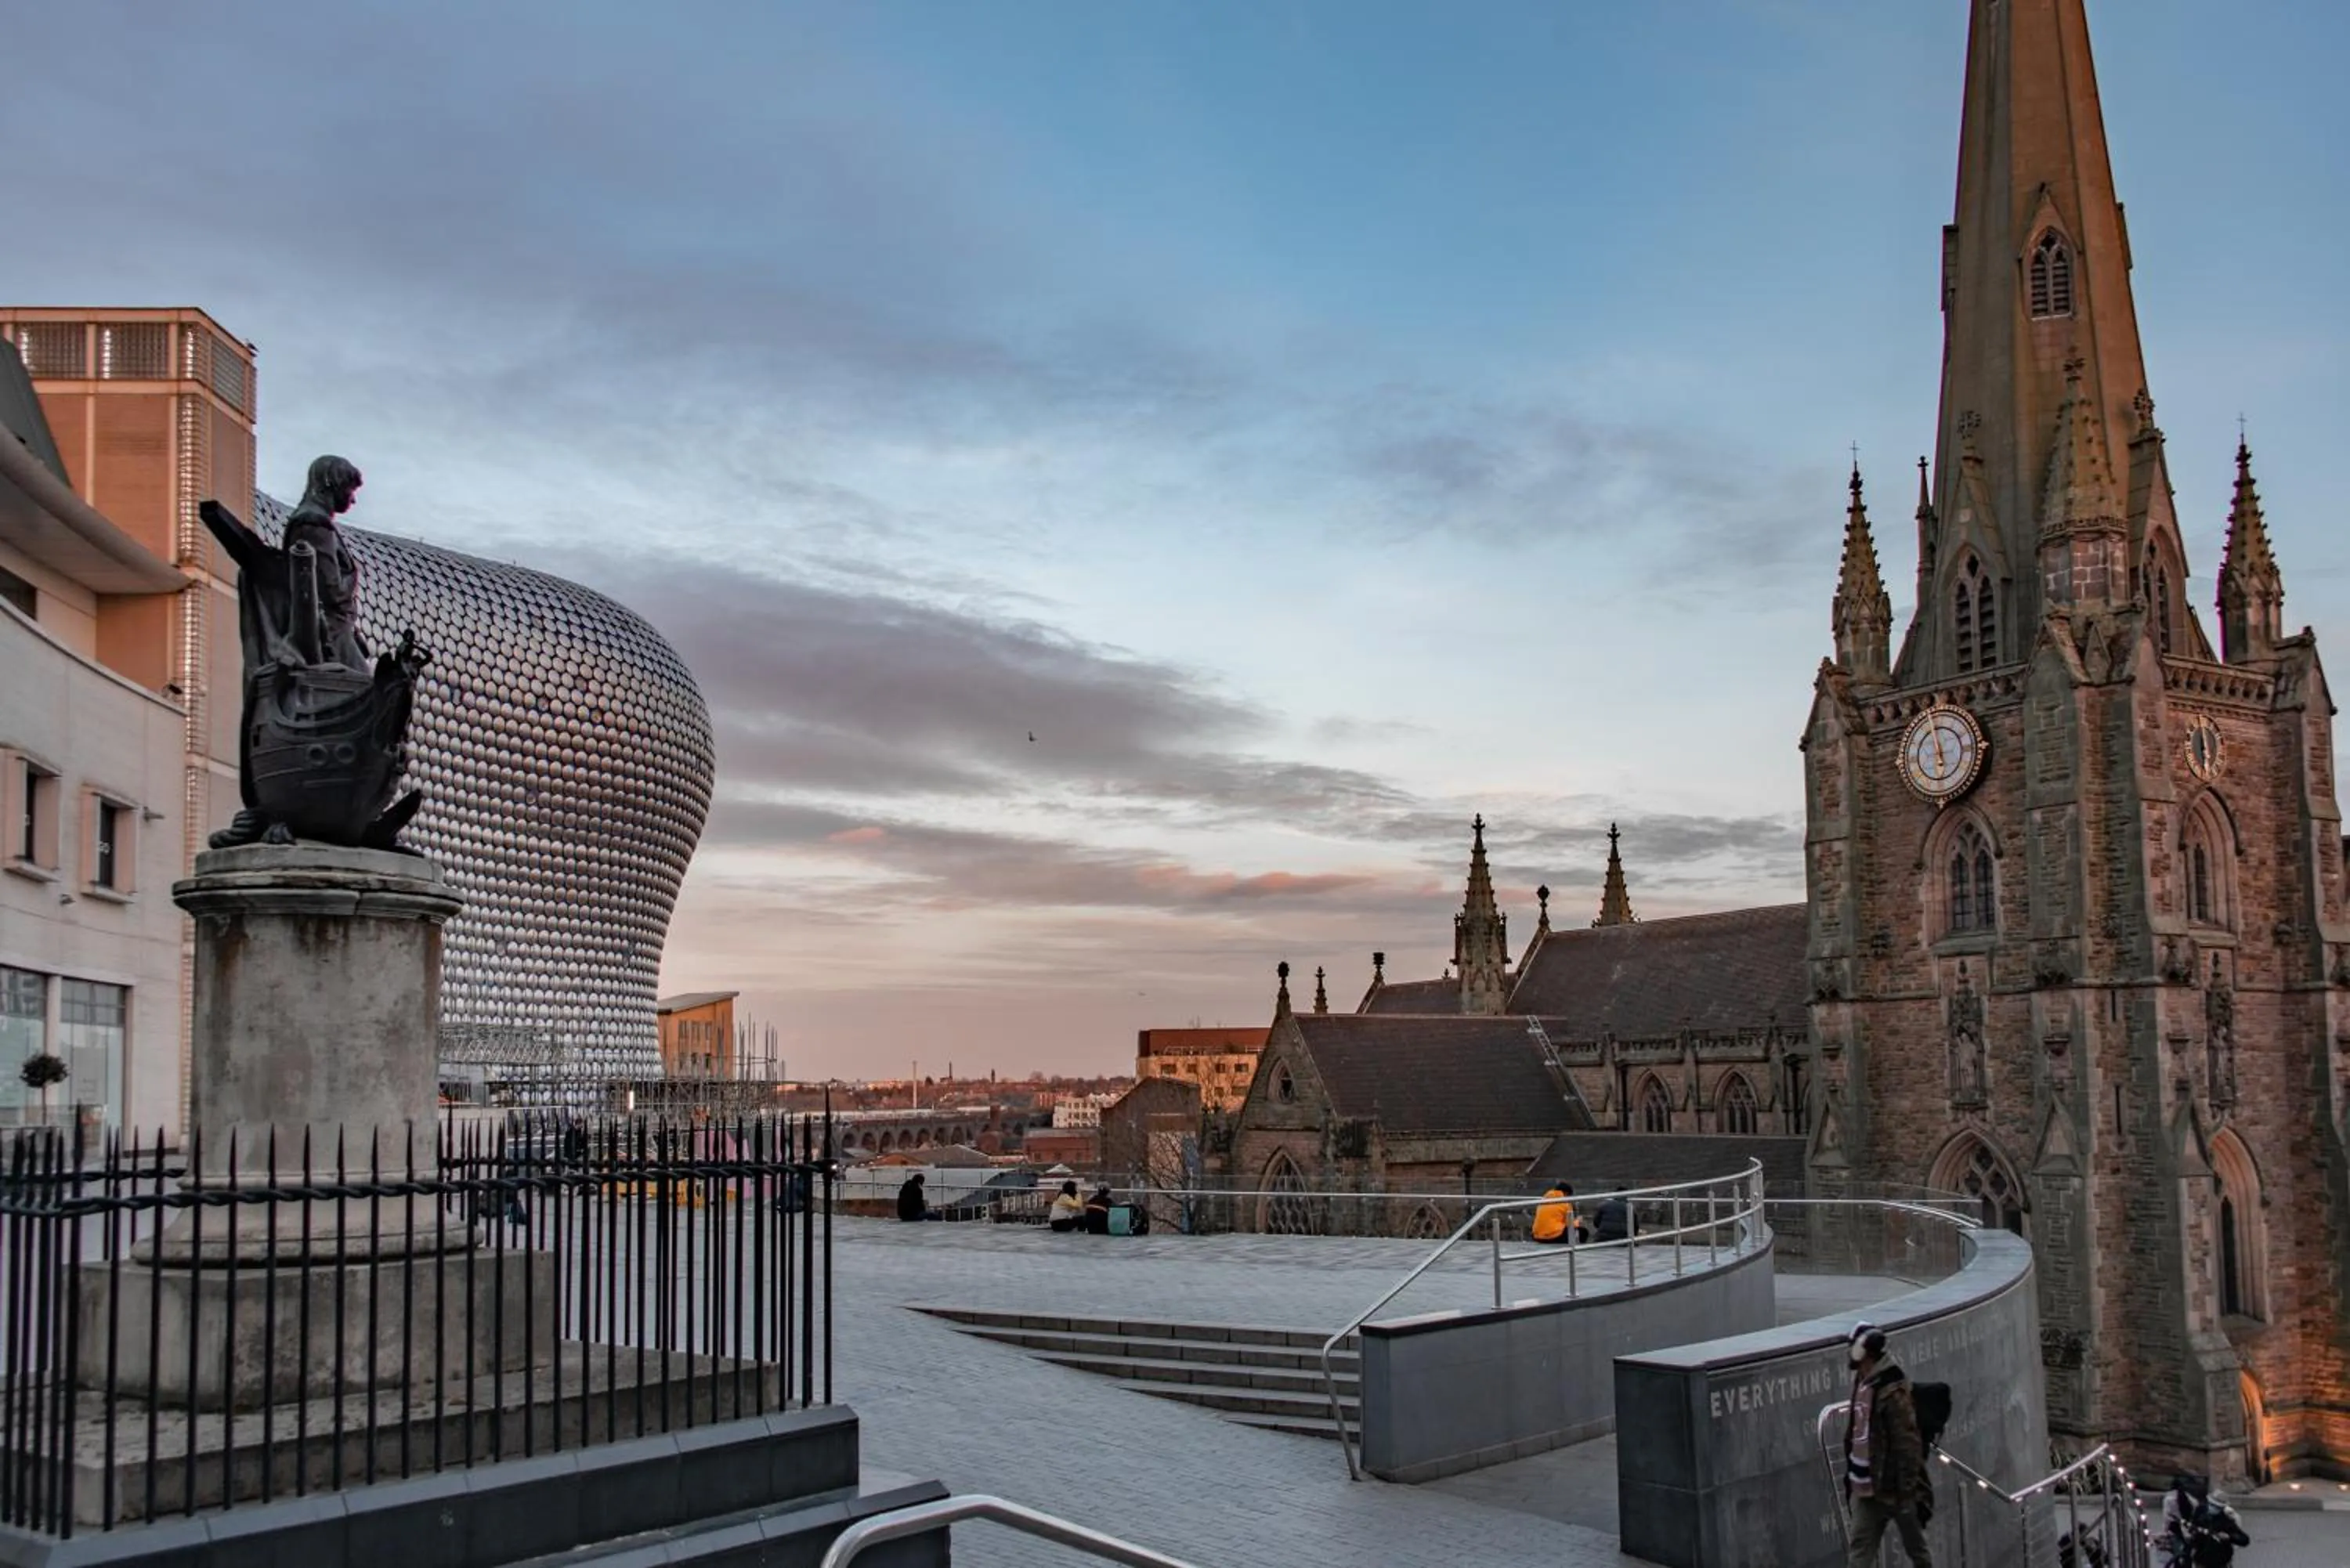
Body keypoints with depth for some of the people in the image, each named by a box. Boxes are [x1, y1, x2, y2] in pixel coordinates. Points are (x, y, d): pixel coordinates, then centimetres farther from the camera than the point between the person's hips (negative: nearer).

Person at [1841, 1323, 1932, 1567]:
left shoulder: (1892, 1392, -19)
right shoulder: (1861, 1385, 8)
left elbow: (1908, 1446, -19)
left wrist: (1909, 1494, -19)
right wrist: (1851, 1476, 19)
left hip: (1894, 1489, -8)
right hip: (1866, 1489, 8)